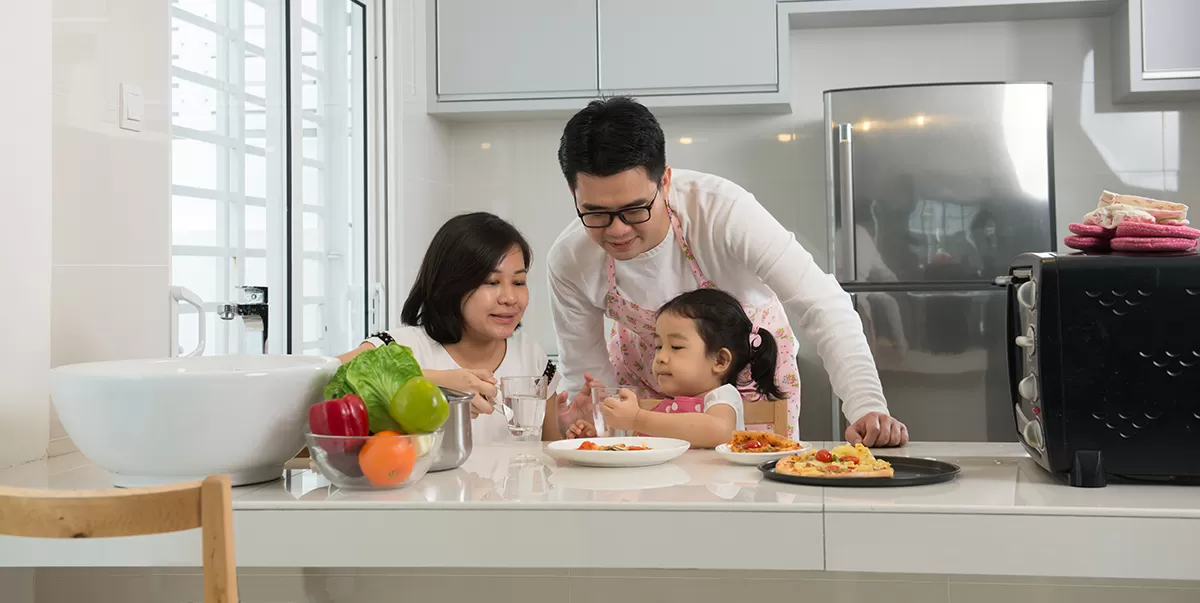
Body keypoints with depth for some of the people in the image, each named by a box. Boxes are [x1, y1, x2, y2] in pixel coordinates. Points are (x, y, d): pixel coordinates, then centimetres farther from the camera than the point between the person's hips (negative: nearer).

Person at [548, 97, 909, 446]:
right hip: (646, 381, 1)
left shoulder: (721, 208, -36)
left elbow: (824, 306, -37)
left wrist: (866, 407, -49)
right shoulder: (569, 262, -27)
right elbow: (586, 378, -14)